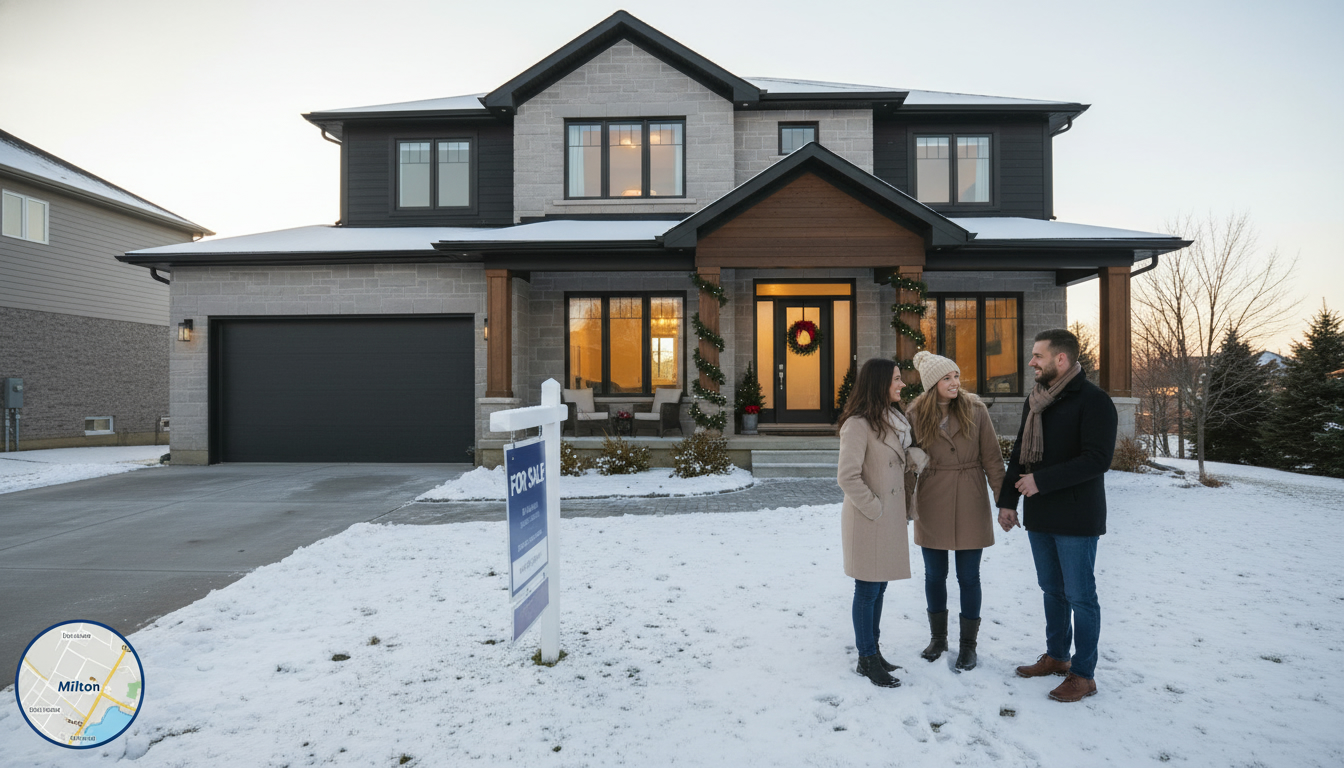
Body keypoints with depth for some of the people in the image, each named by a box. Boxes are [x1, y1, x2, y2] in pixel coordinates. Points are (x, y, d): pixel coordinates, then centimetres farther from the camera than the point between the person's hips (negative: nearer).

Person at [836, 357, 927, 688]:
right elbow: (847, 477, -22)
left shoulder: (895, 420, 11)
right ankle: (867, 660, 17)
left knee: (879, 587, 16)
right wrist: (874, 508, -16)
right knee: (868, 591, 3)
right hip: (868, 521, -8)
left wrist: (902, 510, 11)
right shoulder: (858, 424, -18)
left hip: (890, 517, 8)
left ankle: (873, 651, 29)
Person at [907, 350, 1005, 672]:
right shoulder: (916, 414, -4)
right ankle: (938, 637, 33)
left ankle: (968, 644, 25)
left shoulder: (975, 409, -6)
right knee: (934, 575, 14)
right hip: (932, 505, 1)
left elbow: (992, 458, -3)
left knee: (968, 577, 7)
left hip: (970, 505, -1)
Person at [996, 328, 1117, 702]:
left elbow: (1097, 460, -22)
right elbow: (1019, 454, 14)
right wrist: (1007, 500, 9)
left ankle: (1083, 674, 16)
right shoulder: (1035, 401, 10)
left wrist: (1041, 481, -21)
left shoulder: (1093, 401, -14)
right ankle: (1056, 656, 33)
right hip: (1039, 516, 7)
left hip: (1076, 518, -7)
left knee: (1080, 595, 3)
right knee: (1052, 590, 18)